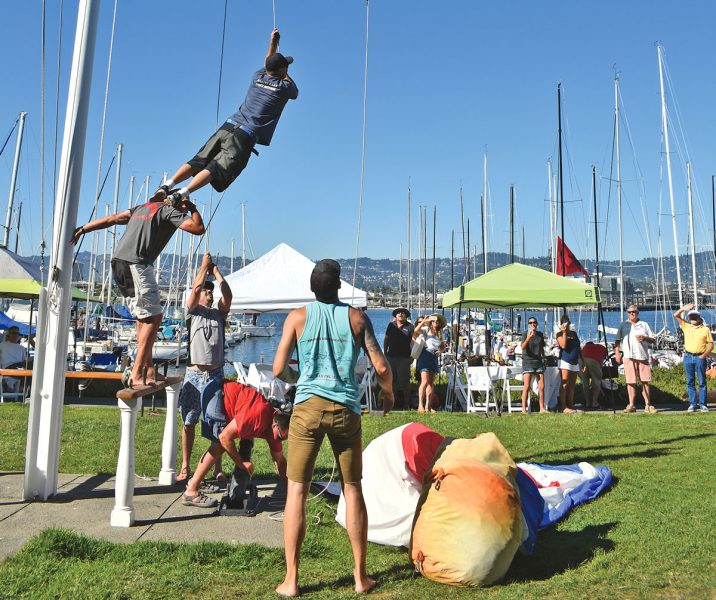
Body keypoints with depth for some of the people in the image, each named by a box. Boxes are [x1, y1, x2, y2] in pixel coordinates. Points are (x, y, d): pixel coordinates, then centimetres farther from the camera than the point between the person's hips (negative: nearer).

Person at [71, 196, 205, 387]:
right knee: (153, 317, -5)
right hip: (136, 265, -9)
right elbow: (198, 228, -6)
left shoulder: (143, 207, 25)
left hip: (119, 263, 9)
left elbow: (111, 219, 22)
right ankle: (136, 374, -8)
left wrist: (82, 229, 24)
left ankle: (149, 371, 12)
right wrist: (193, 208, 12)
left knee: (144, 318, 13)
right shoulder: (169, 210, 3)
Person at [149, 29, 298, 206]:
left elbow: (268, 64, 41)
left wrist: (273, 42, 50)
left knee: (198, 161, 1)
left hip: (228, 126, 5)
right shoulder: (283, 87, 1)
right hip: (246, 136, -5)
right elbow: (294, 93, 27)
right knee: (215, 168, -16)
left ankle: (166, 186, -13)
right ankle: (181, 194, -31)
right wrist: (286, 75, 36)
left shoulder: (257, 77, 16)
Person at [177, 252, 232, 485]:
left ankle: (218, 469, 3)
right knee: (188, 422, 4)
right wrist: (204, 265, 3)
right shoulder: (193, 312, 9)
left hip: (215, 375, 1)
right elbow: (195, 288, -6)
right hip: (194, 374, -1)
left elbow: (228, 295, -2)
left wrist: (216, 272, 5)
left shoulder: (219, 313, 15)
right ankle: (184, 467, 12)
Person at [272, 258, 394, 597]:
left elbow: (279, 369, 0)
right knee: (352, 490, 11)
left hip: (308, 406, -1)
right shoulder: (357, 318, 2)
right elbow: (381, 369, -1)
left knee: (296, 491, 6)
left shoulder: (298, 317, 2)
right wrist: (388, 393, 19)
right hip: (346, 409, 1)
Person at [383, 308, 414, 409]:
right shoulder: (391, 325, 9)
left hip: (404, 357, -4)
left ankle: (406, 402, 6)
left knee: (404, 381, -3)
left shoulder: (409, 326, -1)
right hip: (391, 356, 4)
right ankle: (394, 400, 20)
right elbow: (386, 340, 15)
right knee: (392, 380, 9)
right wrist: (385, 353, 10)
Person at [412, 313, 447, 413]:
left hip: (434, 358, 6)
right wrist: (424, 321, -23)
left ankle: (428, 405, 11)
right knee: (425, 381, -14)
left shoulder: (440, 333, 15)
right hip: (425, 356, -6)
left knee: (431, 383, 6)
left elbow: (443, 347, 20)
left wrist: (440, 351, 0)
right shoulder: (427, 330, -1)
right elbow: (416, 331, -19)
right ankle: (420, 405, -12)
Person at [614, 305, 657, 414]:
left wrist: (644, 338, -7)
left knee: (645, 381, 1)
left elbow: (653, 340, 13)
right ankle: (631, 405, 2)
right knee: (631, 382, -2)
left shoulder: (644, 325, 15)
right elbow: (617, 340, 11)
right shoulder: (623, 325, 14)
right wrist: (617, 353, -1)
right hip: (629, 357, -1)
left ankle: (648, 405, 7)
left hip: (643, 356, 1)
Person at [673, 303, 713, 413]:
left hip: (700, 357, -2)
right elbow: (676, 315, 7)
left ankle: (703, 404, 3)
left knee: (702, 382, 0)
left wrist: (703, 356, -8)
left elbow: (711, 344, 2)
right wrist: (684, 308, -7)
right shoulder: (686, 326, 10)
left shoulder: (705, 329, 5)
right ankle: (692, 404, 9)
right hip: (688, 357, 2)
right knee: (690, 382, 4)